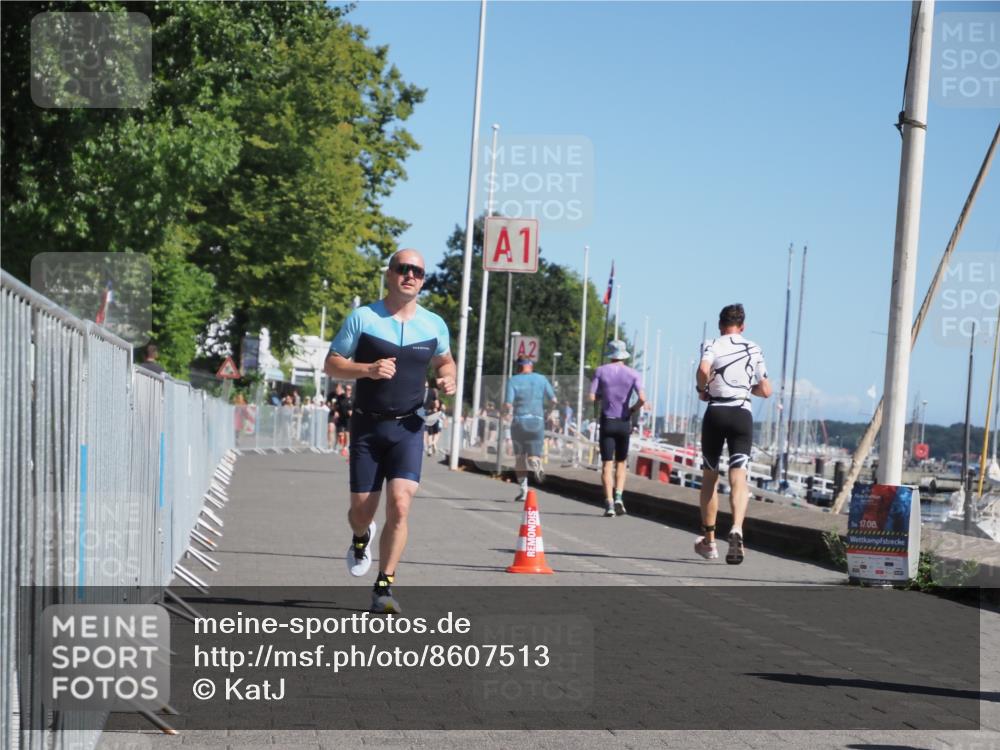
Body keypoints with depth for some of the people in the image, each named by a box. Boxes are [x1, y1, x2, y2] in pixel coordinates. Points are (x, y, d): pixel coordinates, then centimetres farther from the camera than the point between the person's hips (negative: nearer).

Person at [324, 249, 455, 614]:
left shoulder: (434, 325, 6)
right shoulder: (363, 317, -2)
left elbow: (445, 361, 23)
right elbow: (332, 364, 0)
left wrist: (447, 379, 0)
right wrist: (368, 369, -18)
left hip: (408, 427, 1)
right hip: (367, 425, -1)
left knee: (399, 505, -15)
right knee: (362, 509, 5)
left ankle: (384, 588, -5)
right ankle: (361, 539, 44)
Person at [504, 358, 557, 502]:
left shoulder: (513, 380, -2)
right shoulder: (541, 379, 4)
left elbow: (507, 405, -10)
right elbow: (553, 400, 2)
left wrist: (508, 412, 12)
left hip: (518, 421, -1)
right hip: (537, 421, 1)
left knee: (519, 457, 12)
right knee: (533, 454, 8)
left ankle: (524, 490, 7)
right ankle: (537, 465, -29)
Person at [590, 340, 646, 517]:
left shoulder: (600, 371, -2)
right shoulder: (633, 374, -1)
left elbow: (592, 397, -7)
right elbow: (642, 398, -13)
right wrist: (632, 410, 4)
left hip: (607, 422, -1)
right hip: (624, 422, 1)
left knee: (607, 464, 1)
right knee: (621, 462, 15)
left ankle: (609, 503, -7)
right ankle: (619, 497, -2)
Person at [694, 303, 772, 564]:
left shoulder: (712, 345, 2)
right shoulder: (754, 349, 12)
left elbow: (703, 369, -20)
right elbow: (766, 391, 13)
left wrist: (702, 390, -1)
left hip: (715, 413, -1)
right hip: (743, 414, 1)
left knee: (709, 476, 13)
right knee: (738, 476, -8)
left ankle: (708, 541, 20)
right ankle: (737, 529, -34)